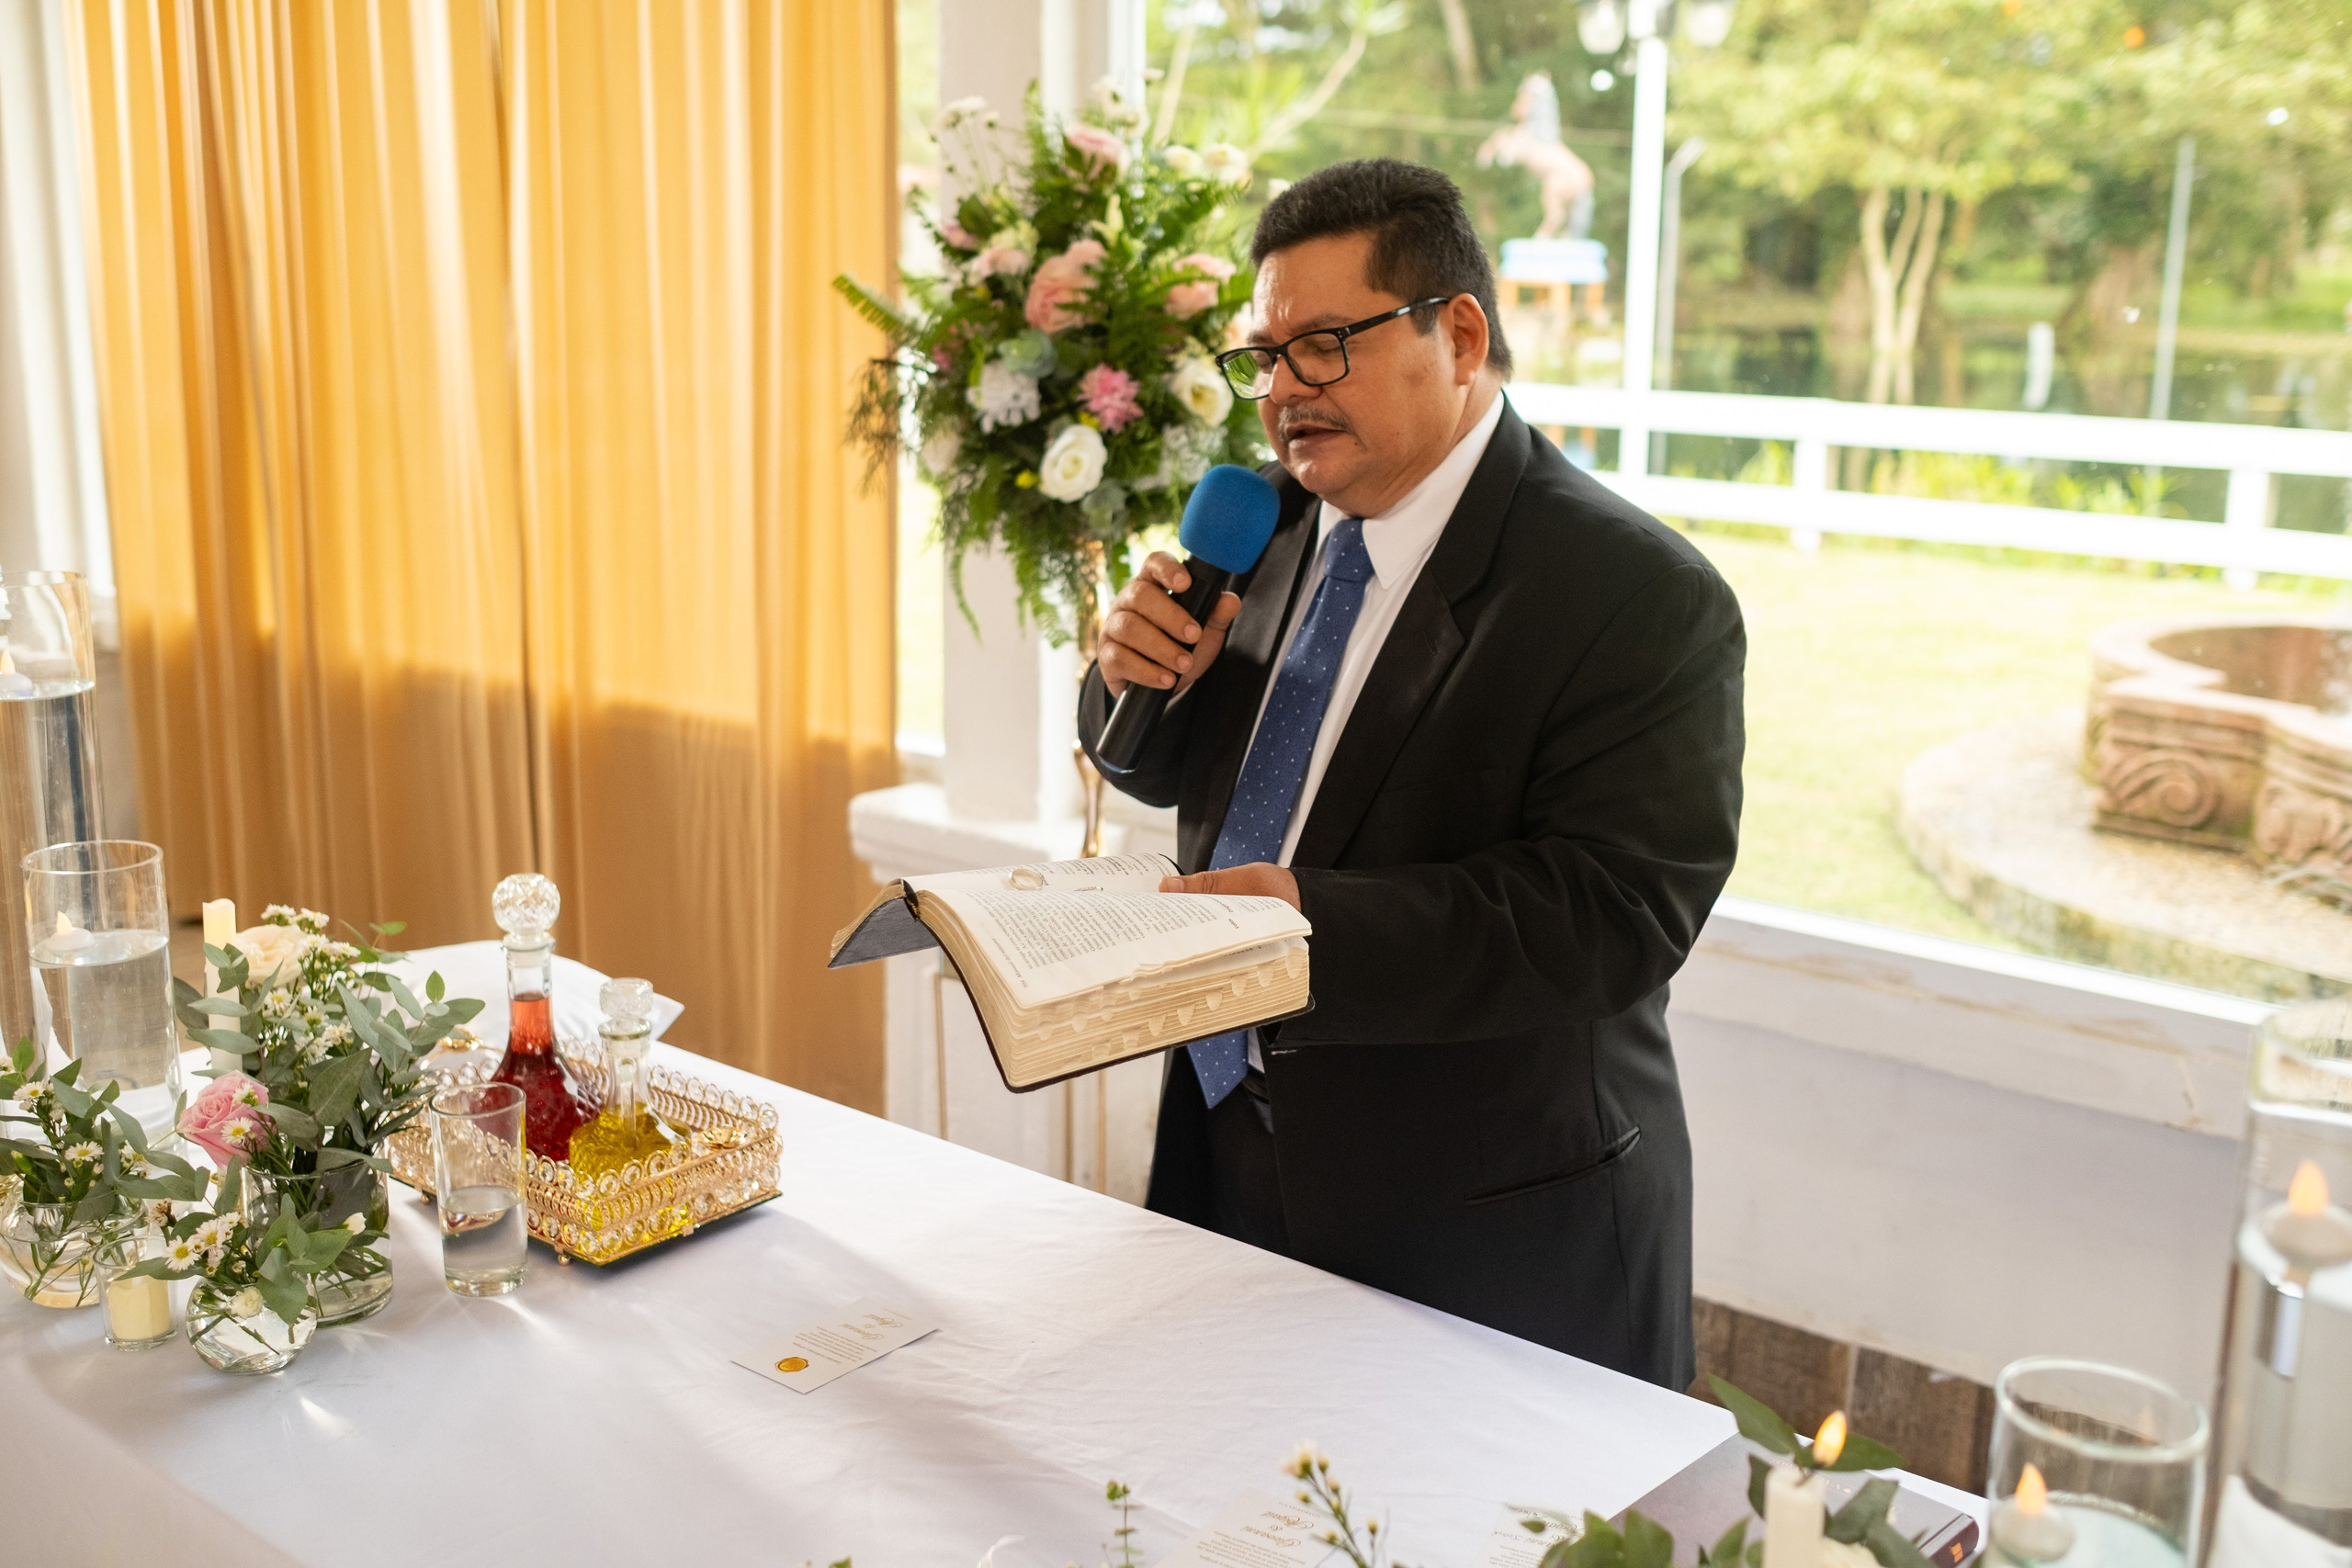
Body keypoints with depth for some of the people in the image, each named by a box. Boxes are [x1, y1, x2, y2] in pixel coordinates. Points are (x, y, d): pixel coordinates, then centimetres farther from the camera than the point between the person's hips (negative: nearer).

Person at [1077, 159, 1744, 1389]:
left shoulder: (1643, 598, -18)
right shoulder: (1274, 524, 4)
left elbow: (1619, 914, -25)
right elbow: (1173, 773, 14)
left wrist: (1322, 926, -35)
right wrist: (1142, 680, -10)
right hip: (1228, 1142, 7)